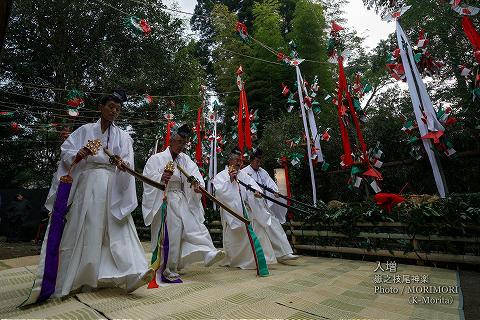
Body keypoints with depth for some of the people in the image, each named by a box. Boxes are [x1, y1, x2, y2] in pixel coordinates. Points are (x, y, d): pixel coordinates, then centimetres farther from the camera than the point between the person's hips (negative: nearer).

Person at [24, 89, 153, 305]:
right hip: (88, 185, 0)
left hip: (113, 187, 0)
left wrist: (123, 166, -26)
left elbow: (127, 161, -2)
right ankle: (76, 277, 22)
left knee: (118, 230, -7)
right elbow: (65, 150, 4)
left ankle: (132, 274, -11)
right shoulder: (85, 130, 11)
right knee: (85, 231, 5)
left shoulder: (122, 136, 10)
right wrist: (77, 154, -19)